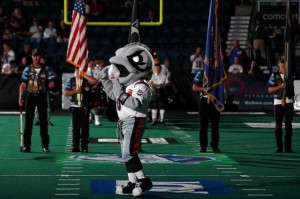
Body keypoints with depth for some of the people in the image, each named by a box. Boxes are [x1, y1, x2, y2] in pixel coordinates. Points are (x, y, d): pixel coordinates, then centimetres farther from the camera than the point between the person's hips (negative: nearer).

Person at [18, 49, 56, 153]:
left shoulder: (46, 69, 1)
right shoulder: (28, 69, 3)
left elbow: (51, 84, 1)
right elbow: (23, 84, 1)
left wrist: (44, 87, -13)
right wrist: (20, 97, -7)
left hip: (42, 96, -1)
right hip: (30, 96, 1)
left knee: (43, 121, 1)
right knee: (28, 121, 1)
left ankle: (45, 145, 6)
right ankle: (26, 145, 4)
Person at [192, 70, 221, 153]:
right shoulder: (200, 74, 4)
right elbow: (194, 87, -2)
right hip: (204, 100, -2)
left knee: (215, 125, 1)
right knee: (203, 125, 0)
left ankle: (215, 146, 7)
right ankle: (203, 146, 6)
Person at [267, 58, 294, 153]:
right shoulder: (274, 75, 5)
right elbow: (270, 90, 0)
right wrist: (280, 86, -14)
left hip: (289, 102, 1)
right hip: (278, 102, -1)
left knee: (288, 125, 2)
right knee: (278, 125, 1)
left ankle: (288, 147, 6)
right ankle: (279, 147, 6)